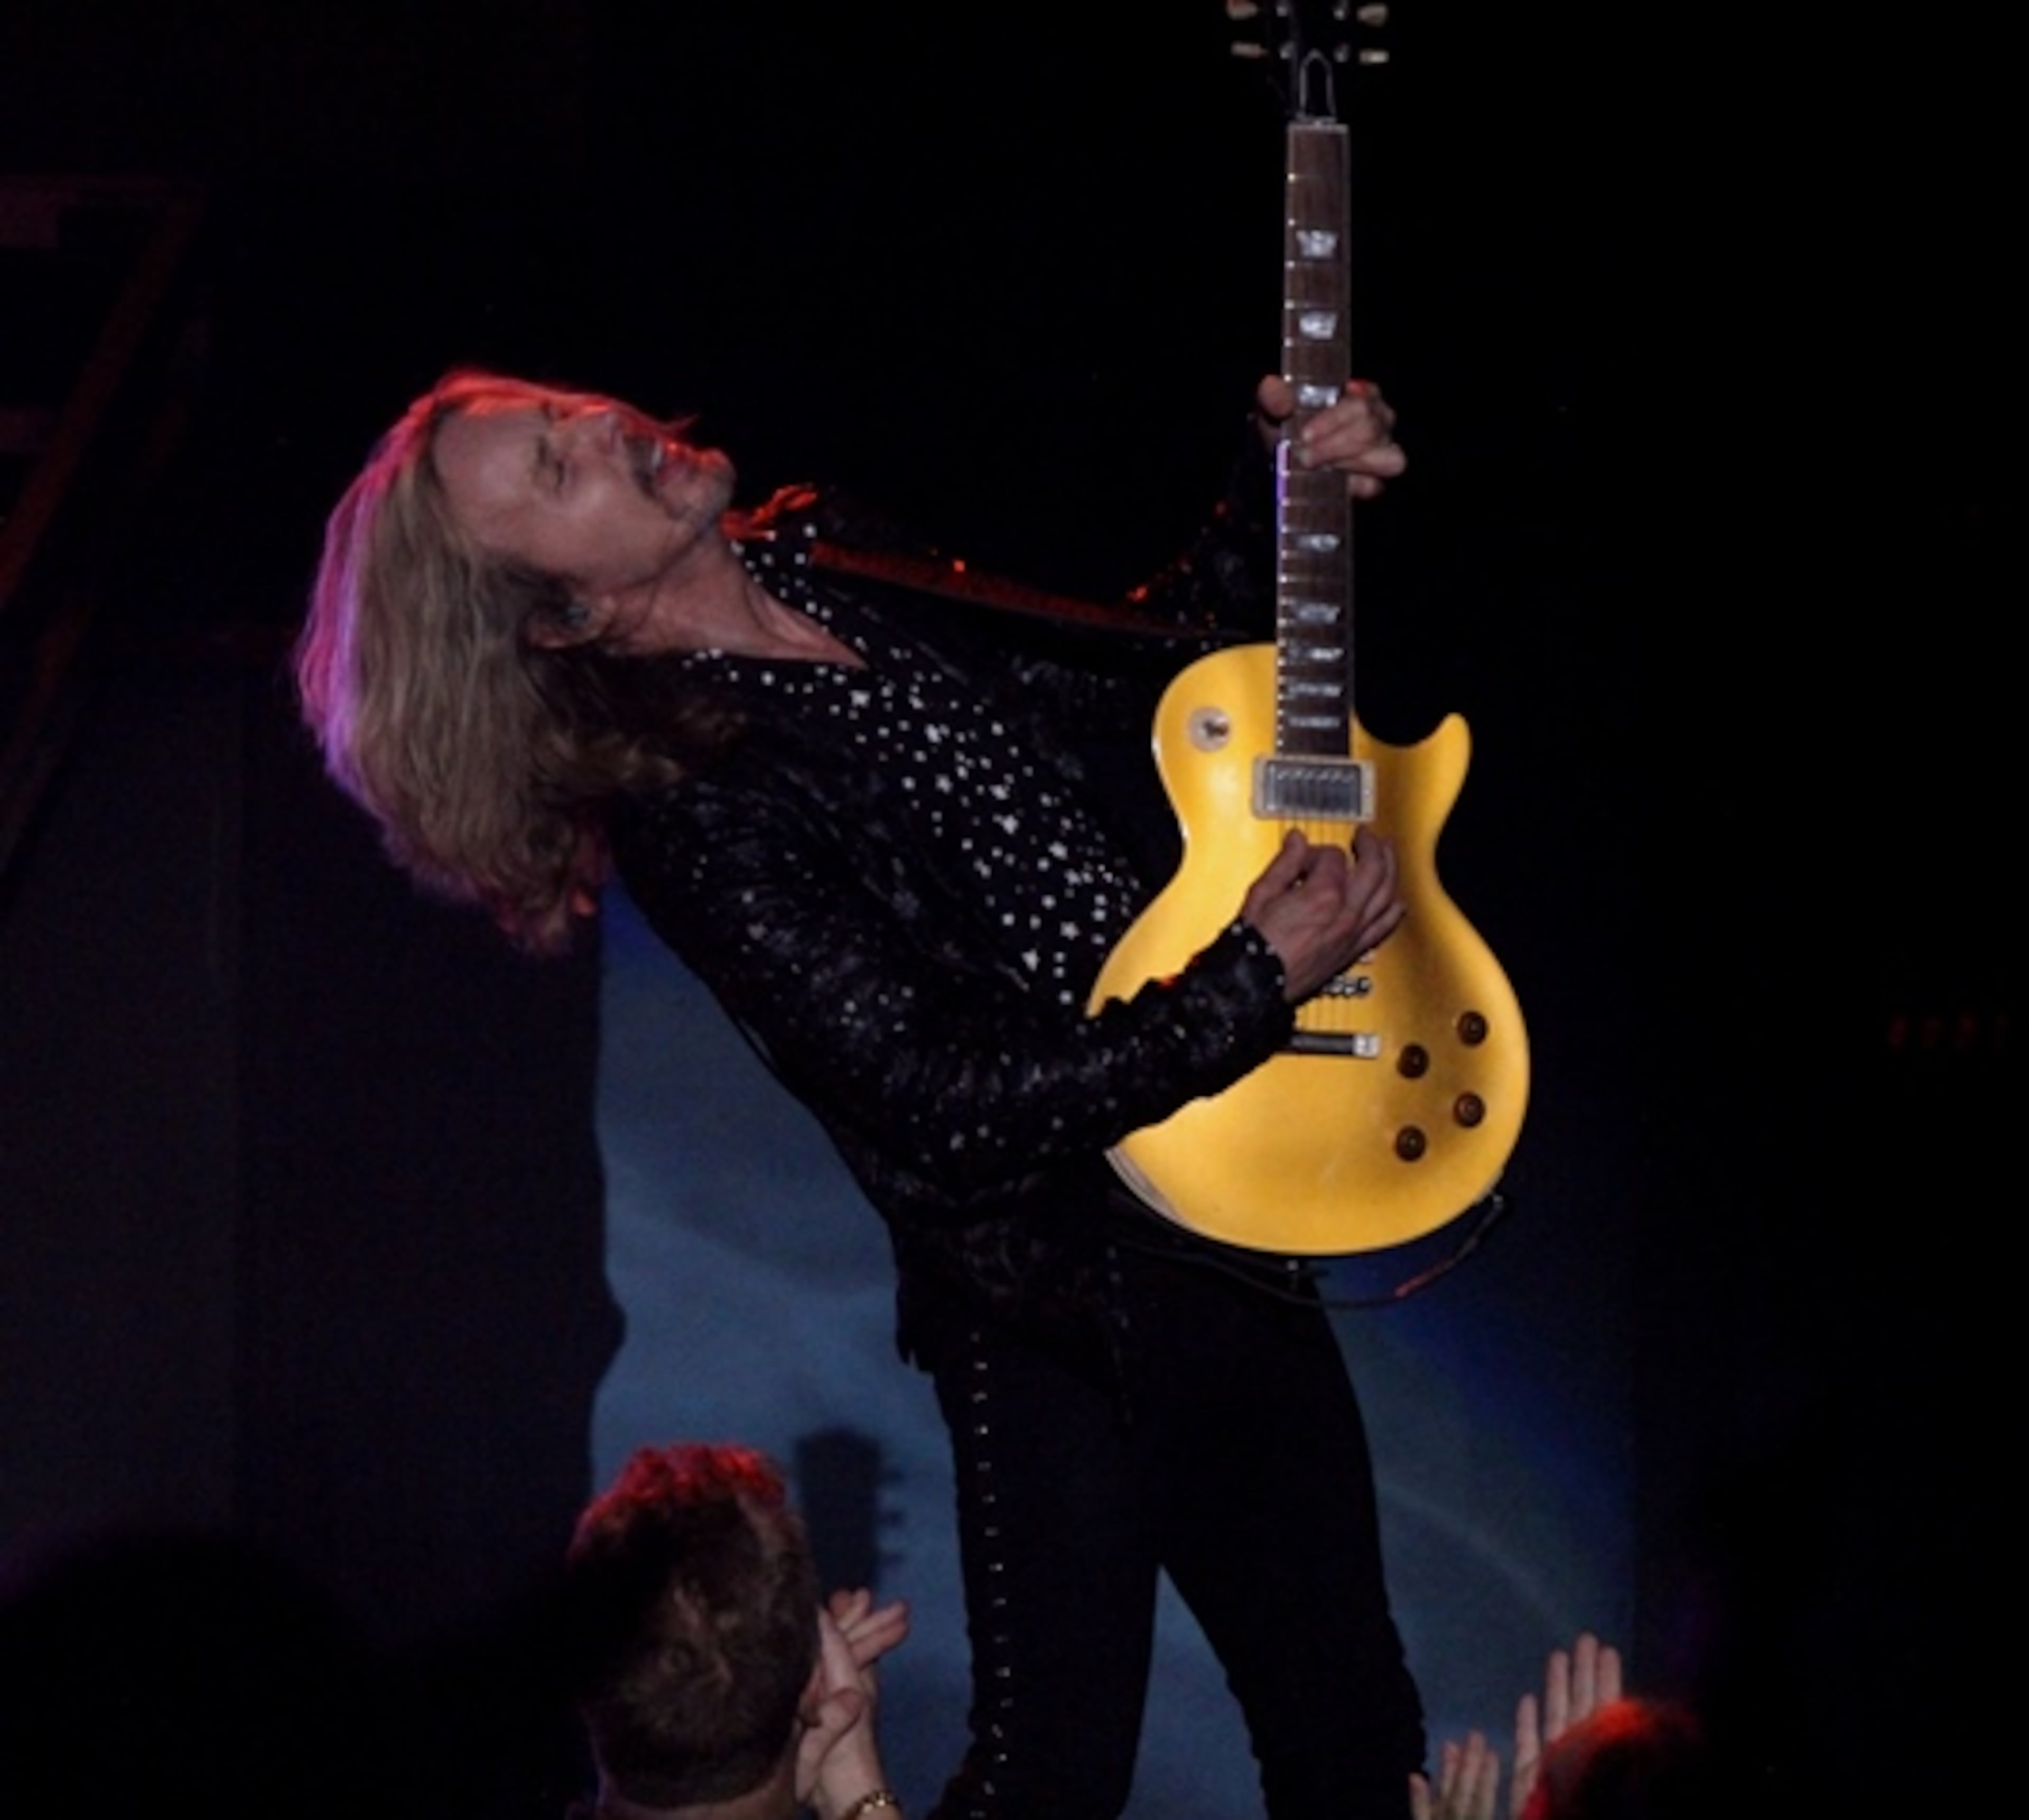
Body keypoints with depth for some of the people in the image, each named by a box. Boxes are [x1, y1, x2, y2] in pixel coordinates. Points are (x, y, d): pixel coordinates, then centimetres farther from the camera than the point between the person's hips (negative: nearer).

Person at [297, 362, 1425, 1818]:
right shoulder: (691, 809, -22)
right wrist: (1260, 983, -20)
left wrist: (1285, 493, 3)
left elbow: (1145, 672, 18)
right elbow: (963, 1109, -24)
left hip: (1233, 1236, 7)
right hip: (1065, 1312, -7)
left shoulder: (828, 555, 2)